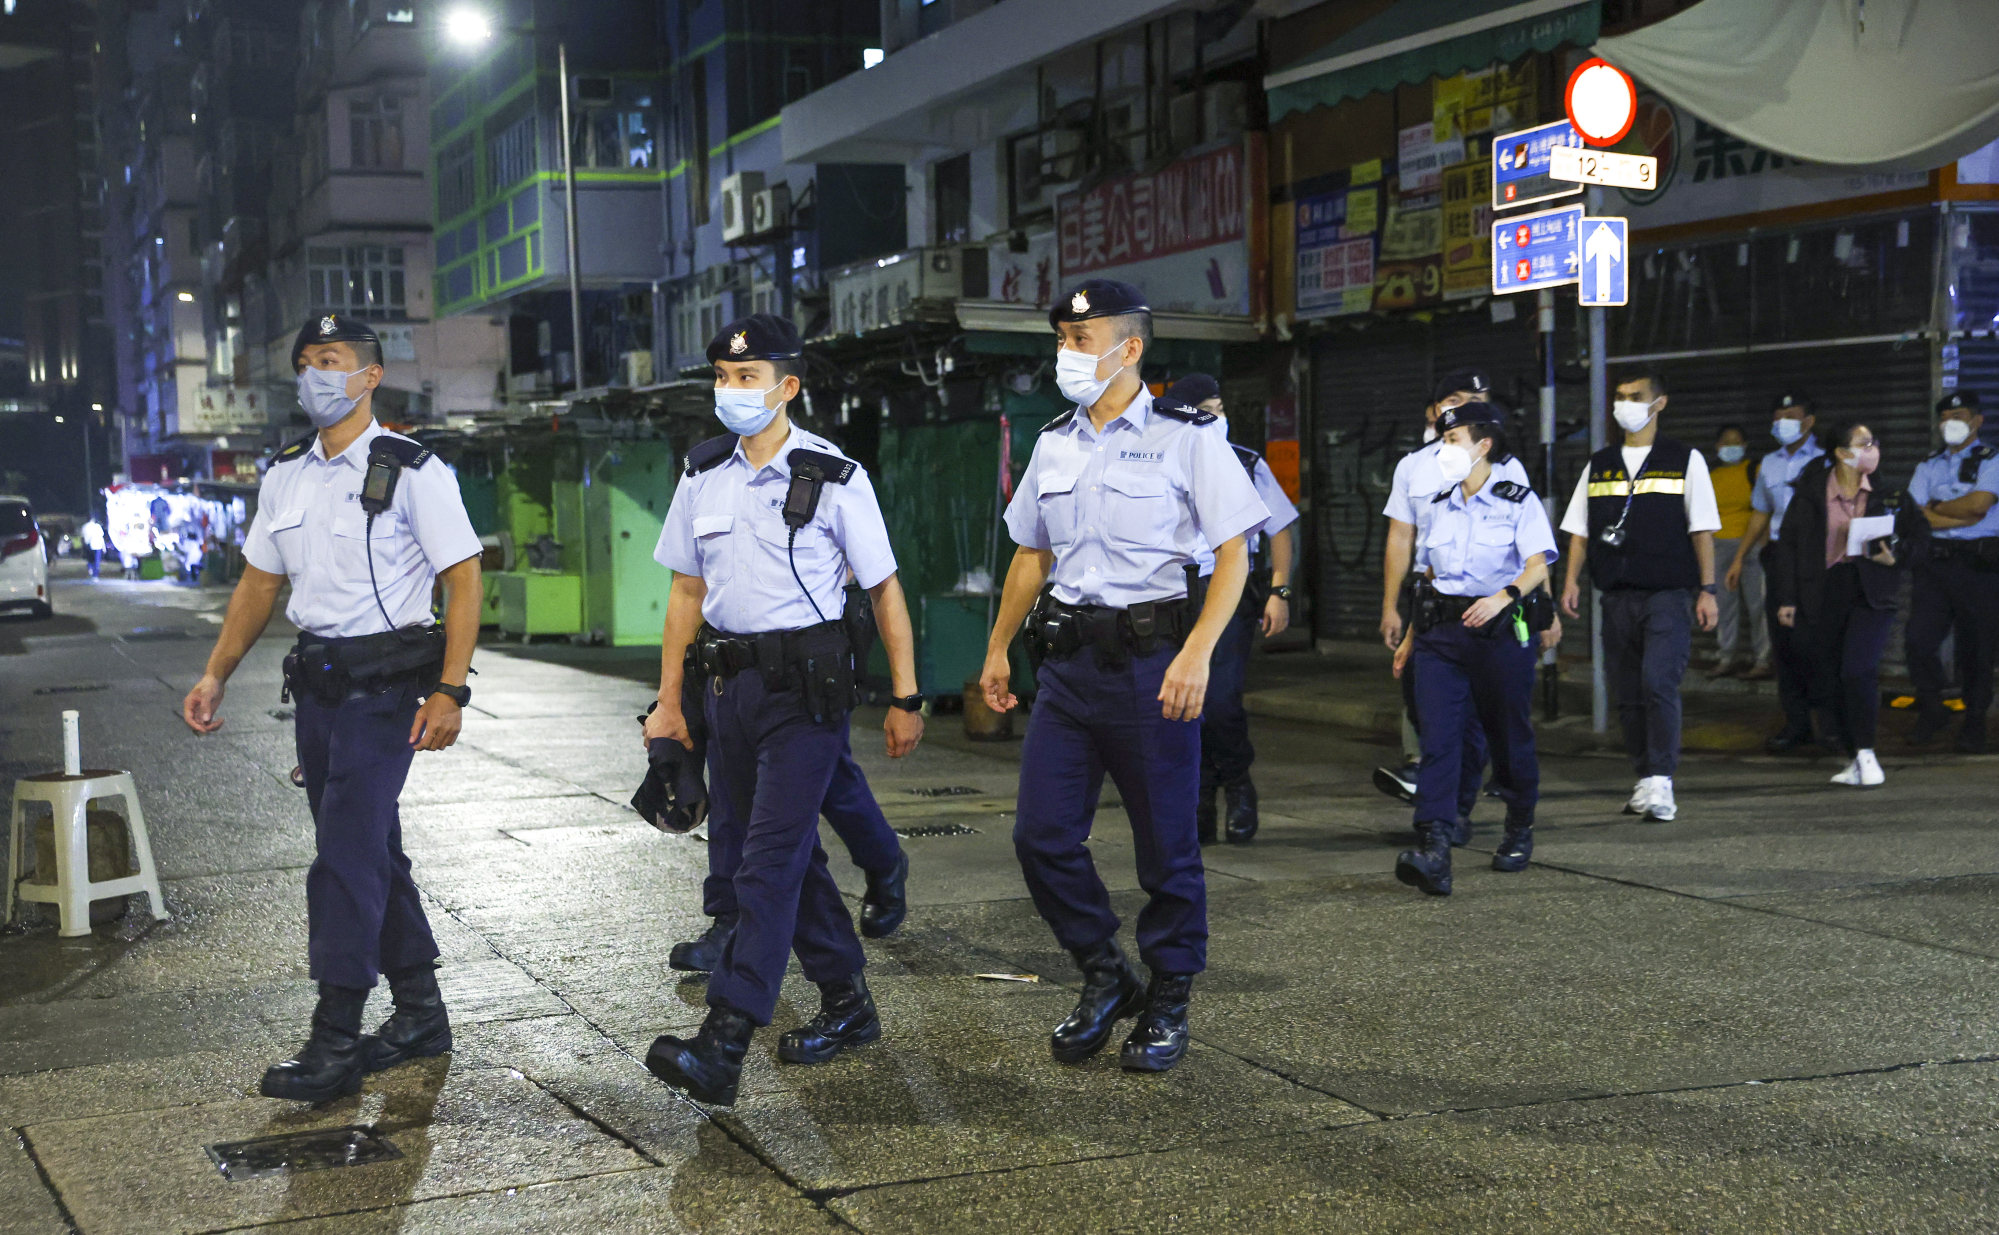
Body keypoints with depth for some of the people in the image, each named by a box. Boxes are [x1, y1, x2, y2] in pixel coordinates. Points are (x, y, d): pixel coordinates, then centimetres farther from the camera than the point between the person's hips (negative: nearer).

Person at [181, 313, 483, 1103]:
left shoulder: (411, 471, -9)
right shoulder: (285, 476, 12)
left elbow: (463, 576, -12)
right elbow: (260, 581, 19)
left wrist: (449, 691, -19)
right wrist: (215, 676, 12)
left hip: (383, 684, -7)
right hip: (316, 678, 7)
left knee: (346, 857, -11)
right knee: (372, 850, 13)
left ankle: (336, 1043, -6)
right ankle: (420, 1014, 25)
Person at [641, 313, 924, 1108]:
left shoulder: (834, 477, -7)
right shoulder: (703, 476, 8)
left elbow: (885, 590, -2)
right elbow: (687, 590, 14)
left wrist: (905, 699, -3)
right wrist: (668, 701, 11)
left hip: (807, 684, -6)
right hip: (730, 681, 6)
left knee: (771, 856, -12)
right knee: (791, 852, 13)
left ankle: (724, 1044, -18)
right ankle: (847, 1004, 29)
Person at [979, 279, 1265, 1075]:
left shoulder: (1187, 436, -4)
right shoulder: (1055, 443, 13)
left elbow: (1233, 555, -7)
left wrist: (1197, 653, -19)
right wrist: (999, 647, 20)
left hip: (1150, 658, -5)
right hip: (1068, 658, 5)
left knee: (1165, 844, 3)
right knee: (1042, 835, 1)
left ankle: (1167, 1002, 20)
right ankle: (1105, 980, 22)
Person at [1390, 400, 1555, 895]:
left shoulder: (1517, 501, -2)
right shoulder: (1439, 506, 14)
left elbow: (1537, 566, -12)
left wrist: (1503, 597, -30)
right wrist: (1411, 635, 21)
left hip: (1500, 630, -4)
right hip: (1441, 631, 4)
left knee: (1508, 736, 8)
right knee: (1438, 737, -11)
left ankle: (1519, 830, 33)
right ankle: (1433, 849, -21)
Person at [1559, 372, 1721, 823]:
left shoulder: (1685, 460, 5)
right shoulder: (1598, 465, 15)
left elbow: (1702, 530, 4)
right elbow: (1580, 531, 15)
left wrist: (1707, 590, -2)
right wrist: (1572, 581, 3)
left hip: (1668, 593, -4)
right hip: (1616, 596, 4)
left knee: (1658, 682, -18)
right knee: (1628, 695, 5)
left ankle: (1661, 782, -16)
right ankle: (1646, 781, 15)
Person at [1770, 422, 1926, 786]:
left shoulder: (1889, 492, 4)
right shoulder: (1810, 492, 1)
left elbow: (1919, 533, 15)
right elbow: (1789, 545, 4)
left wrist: (1897, 557, -5)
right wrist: (1787, 598, 0)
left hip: (1871, 593, -1)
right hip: (1822, 595, 1)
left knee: (1858, 671, -20)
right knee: (1826, 684, 4)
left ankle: (1866, 752, -4)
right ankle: (1855, 758, 21)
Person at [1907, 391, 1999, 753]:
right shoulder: (1928, 467, 15)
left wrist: (1936, 508, 0)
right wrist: (1963, 516, -7)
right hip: (1934, 563, 3)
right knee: (1919, 640, -6)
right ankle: (1931, 713, 12)